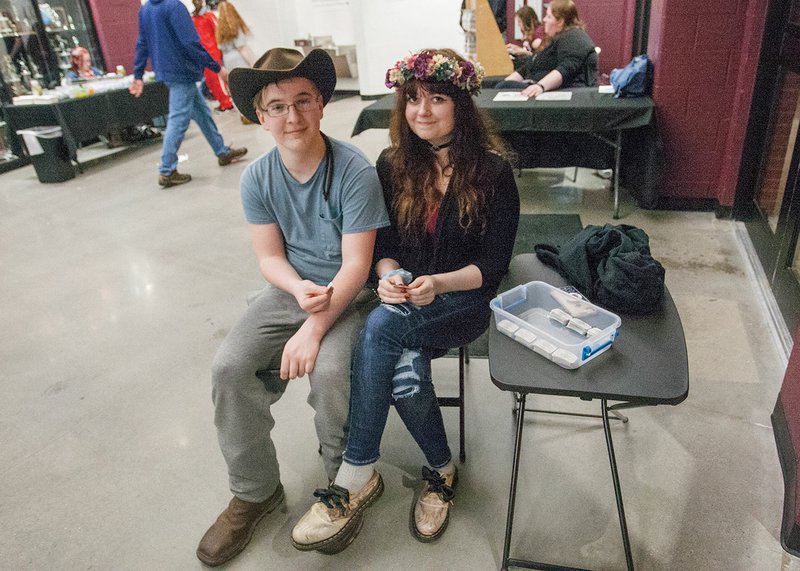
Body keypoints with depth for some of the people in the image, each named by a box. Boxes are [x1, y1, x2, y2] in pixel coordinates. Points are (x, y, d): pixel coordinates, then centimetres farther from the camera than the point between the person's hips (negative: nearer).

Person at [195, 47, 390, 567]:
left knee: (328, 372, -30)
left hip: (349, 293, -4)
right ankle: (255, 491, 8)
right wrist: (299, 290, -21)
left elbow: (355, 264, -18)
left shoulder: (355, 172, -18)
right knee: (229, 368, -14)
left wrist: (314, 329, -26)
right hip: (290, 289, 5)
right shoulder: (258, 178, -4)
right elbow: (270, 256, 0)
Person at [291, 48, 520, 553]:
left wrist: (438, 283, -25)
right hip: (404, 299, 4)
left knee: (379, 330, -32)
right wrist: (389, 276, -18)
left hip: (465, 299, -3)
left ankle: (357, 476, -19)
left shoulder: (493, 169, -7)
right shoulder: (393, 165, 4)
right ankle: (441, 470, -3)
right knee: (404, 376, -30)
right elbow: (384, 244, 6)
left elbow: (494, 263, -8)